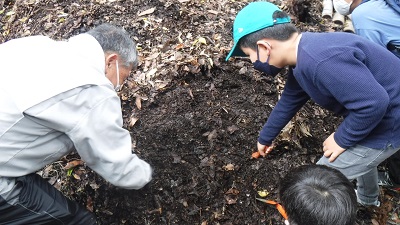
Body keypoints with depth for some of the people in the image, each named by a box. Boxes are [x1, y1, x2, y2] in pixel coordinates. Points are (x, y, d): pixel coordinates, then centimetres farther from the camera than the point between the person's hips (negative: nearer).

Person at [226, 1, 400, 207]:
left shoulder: (319, 61, -35)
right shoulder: (302, 58, 1)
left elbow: (374, 103, -35)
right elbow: (289, 101, 15)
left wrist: (342, 139, -17)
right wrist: (265, 137, 28)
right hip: (377, 111, 9)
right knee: (357, 153, 36)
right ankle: (368, 198, 65)